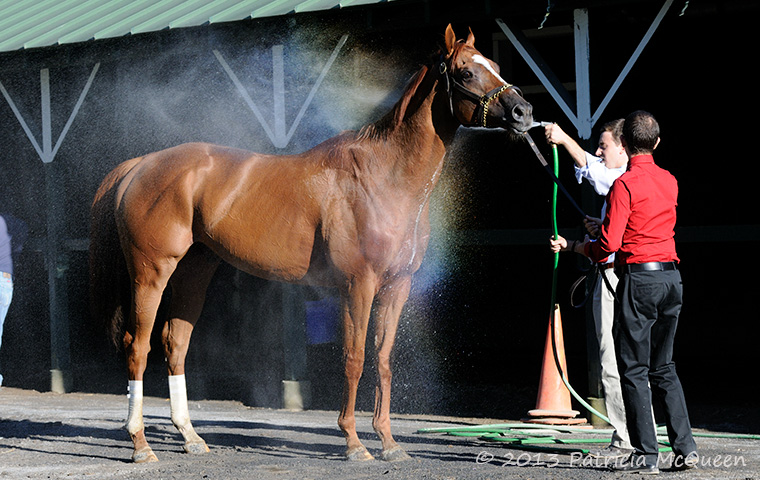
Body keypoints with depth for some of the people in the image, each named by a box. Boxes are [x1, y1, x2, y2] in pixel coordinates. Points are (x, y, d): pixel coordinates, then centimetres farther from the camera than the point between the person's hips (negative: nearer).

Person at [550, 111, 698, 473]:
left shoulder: (624, 184, -11)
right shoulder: (669, 182, 11)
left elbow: (609, 244, -15)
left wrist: (571, 246, 1)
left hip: (639, 279, -7)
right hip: (672, 277, 7)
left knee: (634, 370, 0)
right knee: (663, 368, 15)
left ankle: (646, 455, -1)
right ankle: (685, 447, 8)